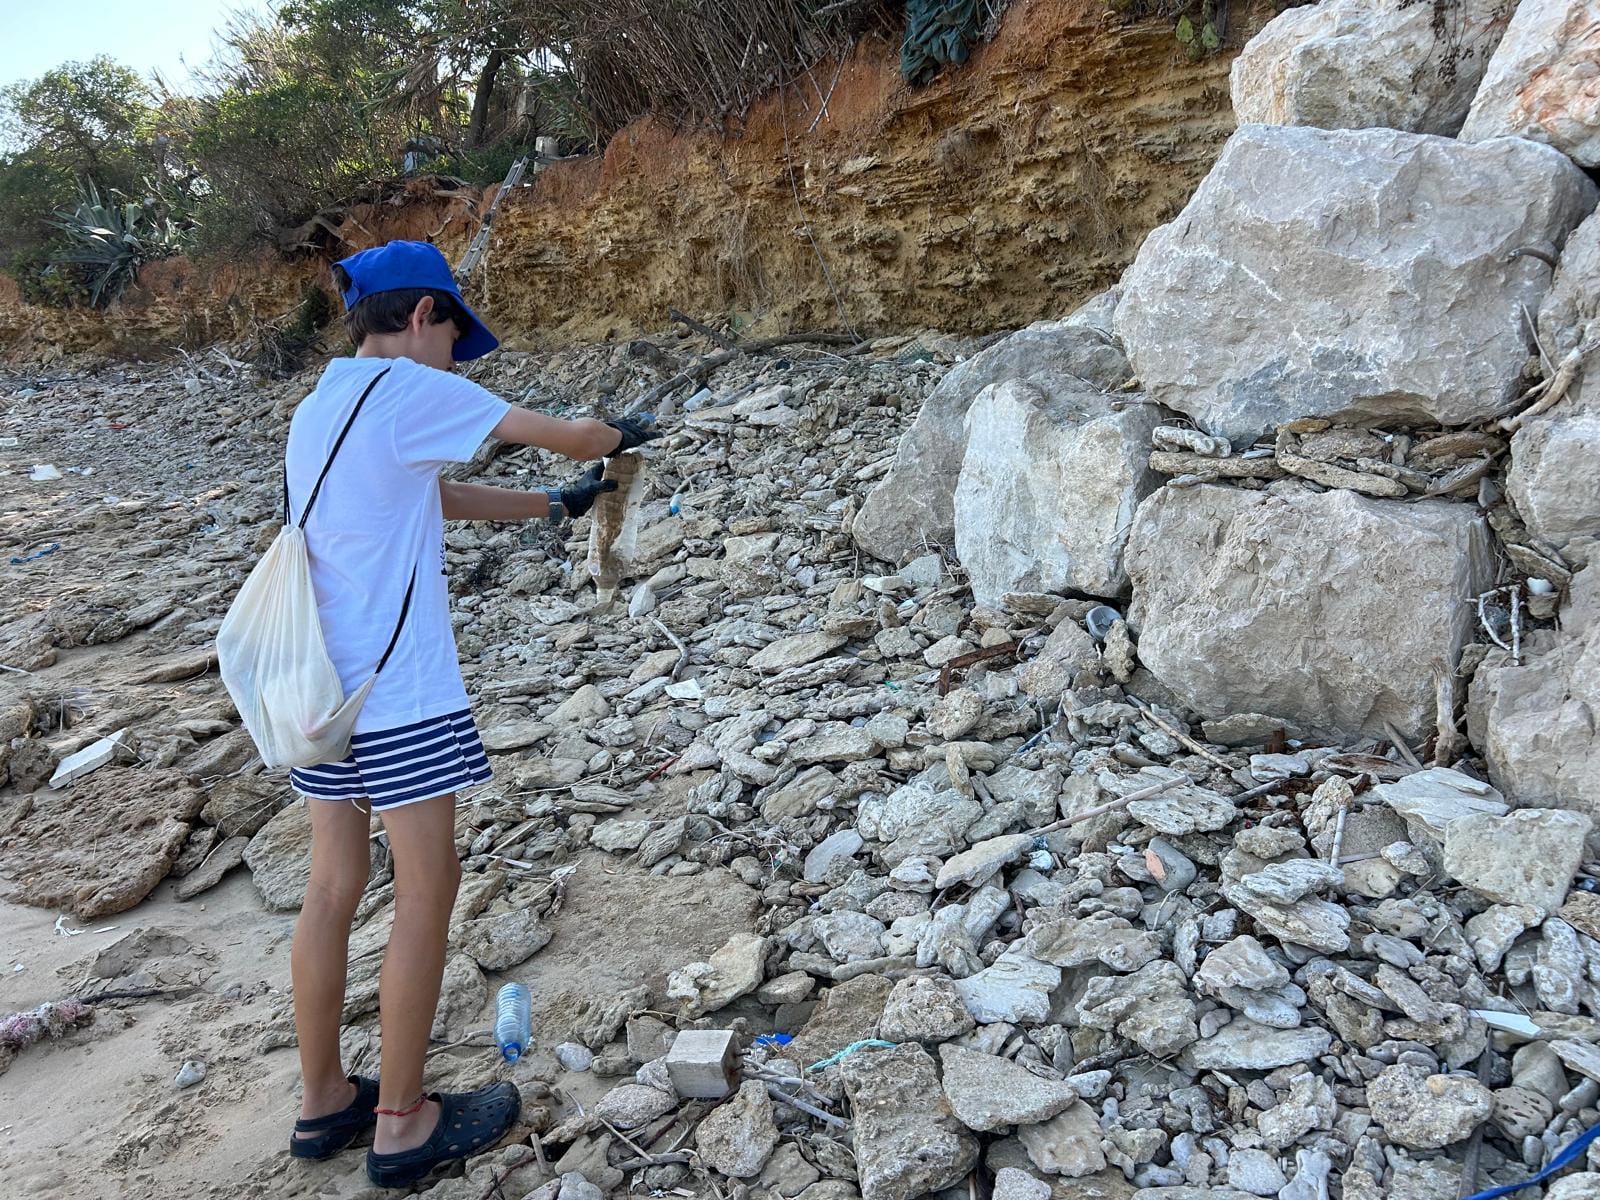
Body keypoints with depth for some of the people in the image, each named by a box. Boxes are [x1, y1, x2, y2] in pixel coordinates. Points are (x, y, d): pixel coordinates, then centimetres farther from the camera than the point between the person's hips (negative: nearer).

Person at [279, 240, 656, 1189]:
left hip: (321, 687, 9)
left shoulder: (319, 408, 13)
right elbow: (563, 436, -3)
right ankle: (402, 1123, 16)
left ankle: (324, 1103, 29)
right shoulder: (407, 388, -11)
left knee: (335, 888, 15)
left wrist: (553, 507, 27)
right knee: (428, 890, 4)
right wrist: (621, 435, 17)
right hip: (399, 696, -8)